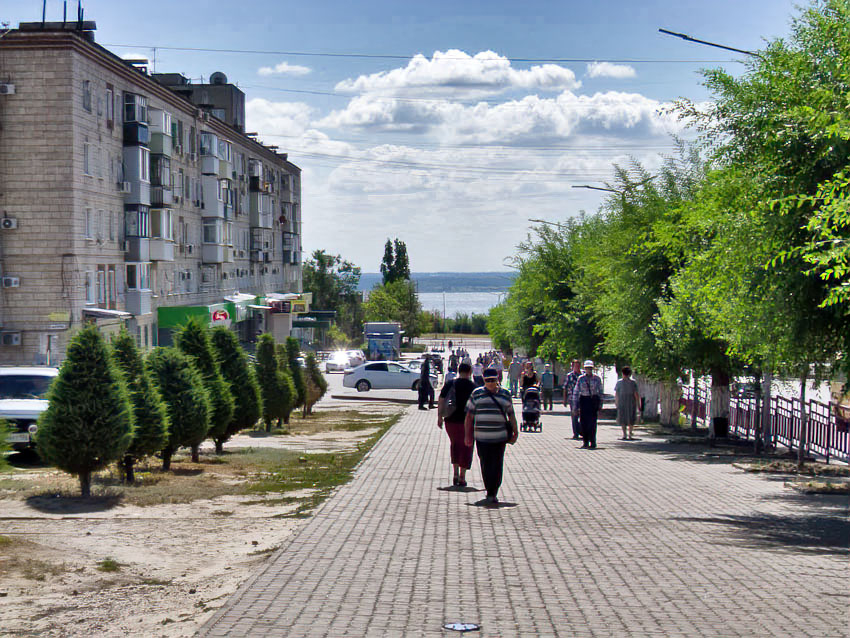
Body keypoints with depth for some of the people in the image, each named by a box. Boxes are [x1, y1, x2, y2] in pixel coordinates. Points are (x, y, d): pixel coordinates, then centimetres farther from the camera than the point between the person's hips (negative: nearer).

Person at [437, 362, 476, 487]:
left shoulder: (449, 384, 0)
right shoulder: (473, 387, -6)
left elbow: (441, 401, -2)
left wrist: (439, 417, 3)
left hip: (451, 421, 3)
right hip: (467, 422, -3)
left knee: (455, 444, 22)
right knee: (466, 448, 9)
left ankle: (455, 474, 15)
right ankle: (462, 478, 8)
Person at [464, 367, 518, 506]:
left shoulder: (505, 394, 8)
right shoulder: (476, 394, 7)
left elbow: (511, 415, 15)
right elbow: (469, 415, 9)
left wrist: (515, 432, 11)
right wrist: (467, 434, 4)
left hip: (499, 437, 0)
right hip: (481, 437, 0)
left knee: (497, 466, -4)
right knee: (485, 467, 2)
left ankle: (492, 494, 1)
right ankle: (491, 494, 13)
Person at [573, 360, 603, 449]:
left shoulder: (597, 378, 3)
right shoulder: (581, 378, 5)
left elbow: (600, 391, 7)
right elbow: (576, 392, 9)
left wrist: (600, 404, 3)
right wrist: (576, 404, 6)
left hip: (594, 400, -2)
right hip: (583, 400, 2)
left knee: (592, 421, -9)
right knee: (583, 422, 2)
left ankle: (592, 442, -4)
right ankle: (585, 442, 13)